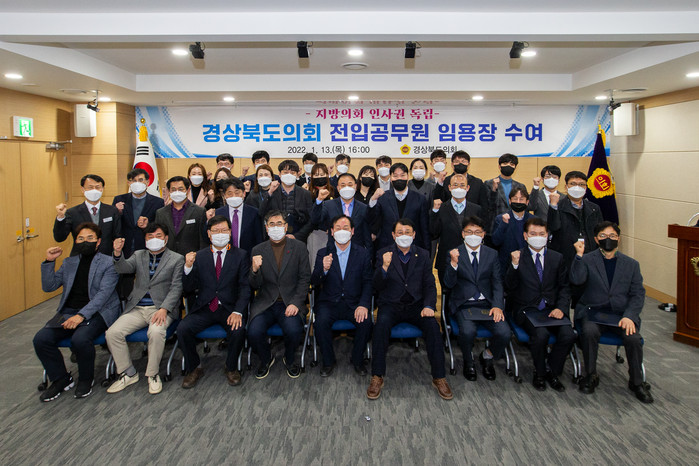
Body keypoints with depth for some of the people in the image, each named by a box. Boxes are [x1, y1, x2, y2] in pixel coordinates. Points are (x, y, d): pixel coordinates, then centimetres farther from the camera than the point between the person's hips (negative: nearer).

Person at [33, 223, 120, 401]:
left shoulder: (108, 263, -1)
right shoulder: (69, 263, 17)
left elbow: (103, 294, -12)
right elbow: (48, 286, 13)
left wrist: (81, 315, -24)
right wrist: (49, 261, 1)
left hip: (97, 312, -5)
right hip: (69, 311, 5)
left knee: (80, 339, -32)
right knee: (41, 339, -17)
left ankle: (86, 379, -3)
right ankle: (61, 379, 5)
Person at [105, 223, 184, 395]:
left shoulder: (176, 259, 7)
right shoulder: (138, 255, 17)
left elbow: (176, 287, -2)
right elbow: (124, 268, -3)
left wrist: (164, 309, -16)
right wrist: (118, 253, -26)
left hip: (161, 308, -4)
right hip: (137, 308, 4)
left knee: (156, 332, -33)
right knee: (112, 333, -17)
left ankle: (153, 374, -11)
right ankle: (128, 374, 2)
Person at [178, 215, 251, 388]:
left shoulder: (241, 255, 5)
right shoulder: (199, 256, 10)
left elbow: (245, 287, -2)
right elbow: (189, 288, 6)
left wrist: (238, 312, -18)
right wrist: (188, 267, -13)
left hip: (230, 308, -2)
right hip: (204, 308, 2)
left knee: (238, 330, -29)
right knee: (182, 329, -21)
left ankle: (231, 368, 0)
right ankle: (194, 368, 4)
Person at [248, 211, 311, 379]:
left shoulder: (299, 247, 2)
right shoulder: (258, 250, 5)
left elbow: (305, 279, 1)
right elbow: (255, 286, 4)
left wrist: (296, 303, -12)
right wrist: (255, 270, -19)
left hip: (290, 302, -1)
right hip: (265, 303, 1)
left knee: (294, 330, -28)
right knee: (254, 332, -24)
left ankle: (290, 359, 8)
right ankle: (266, 359, 12)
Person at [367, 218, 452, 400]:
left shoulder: (423, 255, 9)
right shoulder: (383, 254, 3)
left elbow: (430, 285, 7)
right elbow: (377, 286, -3)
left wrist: (428, 306, -12)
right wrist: (384, 267, -22)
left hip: (416, 305, 1)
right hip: (391, 305, -1)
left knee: (432, 325, -26)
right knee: (382, 323, -32)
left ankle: (439, 378, -13)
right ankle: (377, 377, -21)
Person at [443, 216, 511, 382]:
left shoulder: (492, 254, 9)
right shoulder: (454, 254, 2)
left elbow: (497, 283, 5)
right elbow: (449, 283, -6)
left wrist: (497, 306, -12)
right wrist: (453, 263, -24)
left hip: (487, 304, 2)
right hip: (463, 304, -2)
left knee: (504, 332, -23)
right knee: (468, 331, -32)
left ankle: (487, 357, 12)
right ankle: (468, 362, 3)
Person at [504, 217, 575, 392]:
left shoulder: (557, 258, 11)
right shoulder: (517, 257, 1)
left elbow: (564, 287, 13)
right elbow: (509, 287, -6)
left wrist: (561, 308, -5)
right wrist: (515, 265, -22)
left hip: (551, 309, 3)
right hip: (526, 310, -3)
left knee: (568, 335, -23)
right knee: (541, 334, -30)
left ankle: (552, 371, 5)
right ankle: (540, 373, -1)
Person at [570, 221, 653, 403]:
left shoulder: (631, 264, 12)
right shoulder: (587, 259, 6)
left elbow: (638, 294, 6)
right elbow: (576, 280, -12)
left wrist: (629, 316, -11)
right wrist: (579, 255, -22)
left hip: (622, 313, 2)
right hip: (592, 311, -1)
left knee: (633, 338, -25)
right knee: (589, 332, -31)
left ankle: (636, 382, -1)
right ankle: (591, 375, -9)